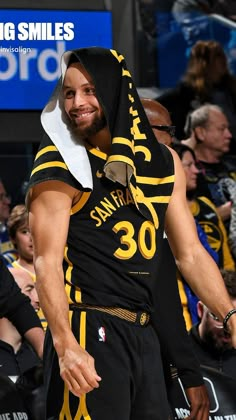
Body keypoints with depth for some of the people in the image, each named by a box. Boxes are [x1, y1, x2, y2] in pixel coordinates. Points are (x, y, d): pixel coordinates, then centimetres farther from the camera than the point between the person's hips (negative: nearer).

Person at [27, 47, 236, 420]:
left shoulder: (162, 161, 11)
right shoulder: (60, 165, -6)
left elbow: (190, 253, 13)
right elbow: (47, 262, -15)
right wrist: (65, 345, -28)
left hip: (143, 334, 6)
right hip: (88, 333, -6)